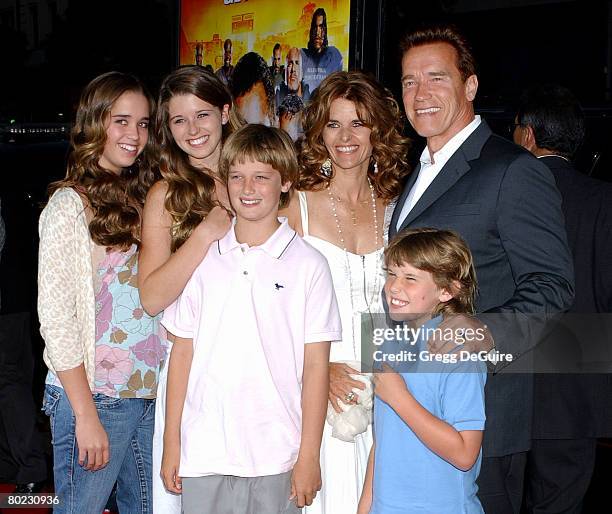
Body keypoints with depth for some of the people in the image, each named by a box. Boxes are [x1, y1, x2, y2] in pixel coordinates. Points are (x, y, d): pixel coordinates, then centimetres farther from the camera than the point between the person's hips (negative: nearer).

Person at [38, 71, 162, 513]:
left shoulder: (142, 199, 11)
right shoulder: (70, 204, -10)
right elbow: (55, 319, -14)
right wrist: (86, 416, -15)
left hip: (150, 392, 7)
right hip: (94, 396, -6)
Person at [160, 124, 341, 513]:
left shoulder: (308, 265, -2)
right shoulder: (203, 260, 6)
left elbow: (316, 365, -2)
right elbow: (183, 352, 8)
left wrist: (309, 456, -4)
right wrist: (172, 442, 6)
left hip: (276, 457, -2)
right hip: (203, 454, 2)